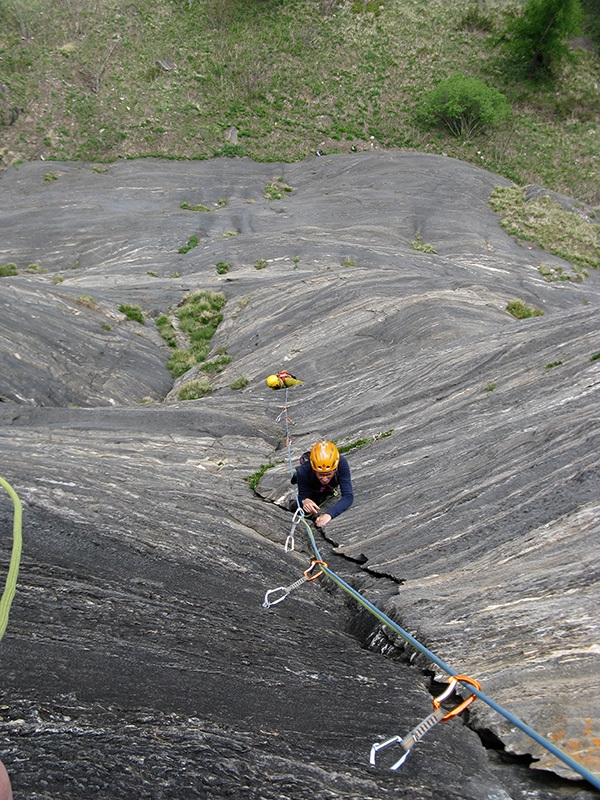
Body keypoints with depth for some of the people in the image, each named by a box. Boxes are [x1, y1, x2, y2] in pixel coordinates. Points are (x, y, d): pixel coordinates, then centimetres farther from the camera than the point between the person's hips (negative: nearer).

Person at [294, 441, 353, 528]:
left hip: (330, 488, 1)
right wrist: (304, 501, -59)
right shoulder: (304, 472, -44)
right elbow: (303, 497, -33)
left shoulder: (341, 464, -45)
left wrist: (330, 514, -62)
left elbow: (348, 496, -46)